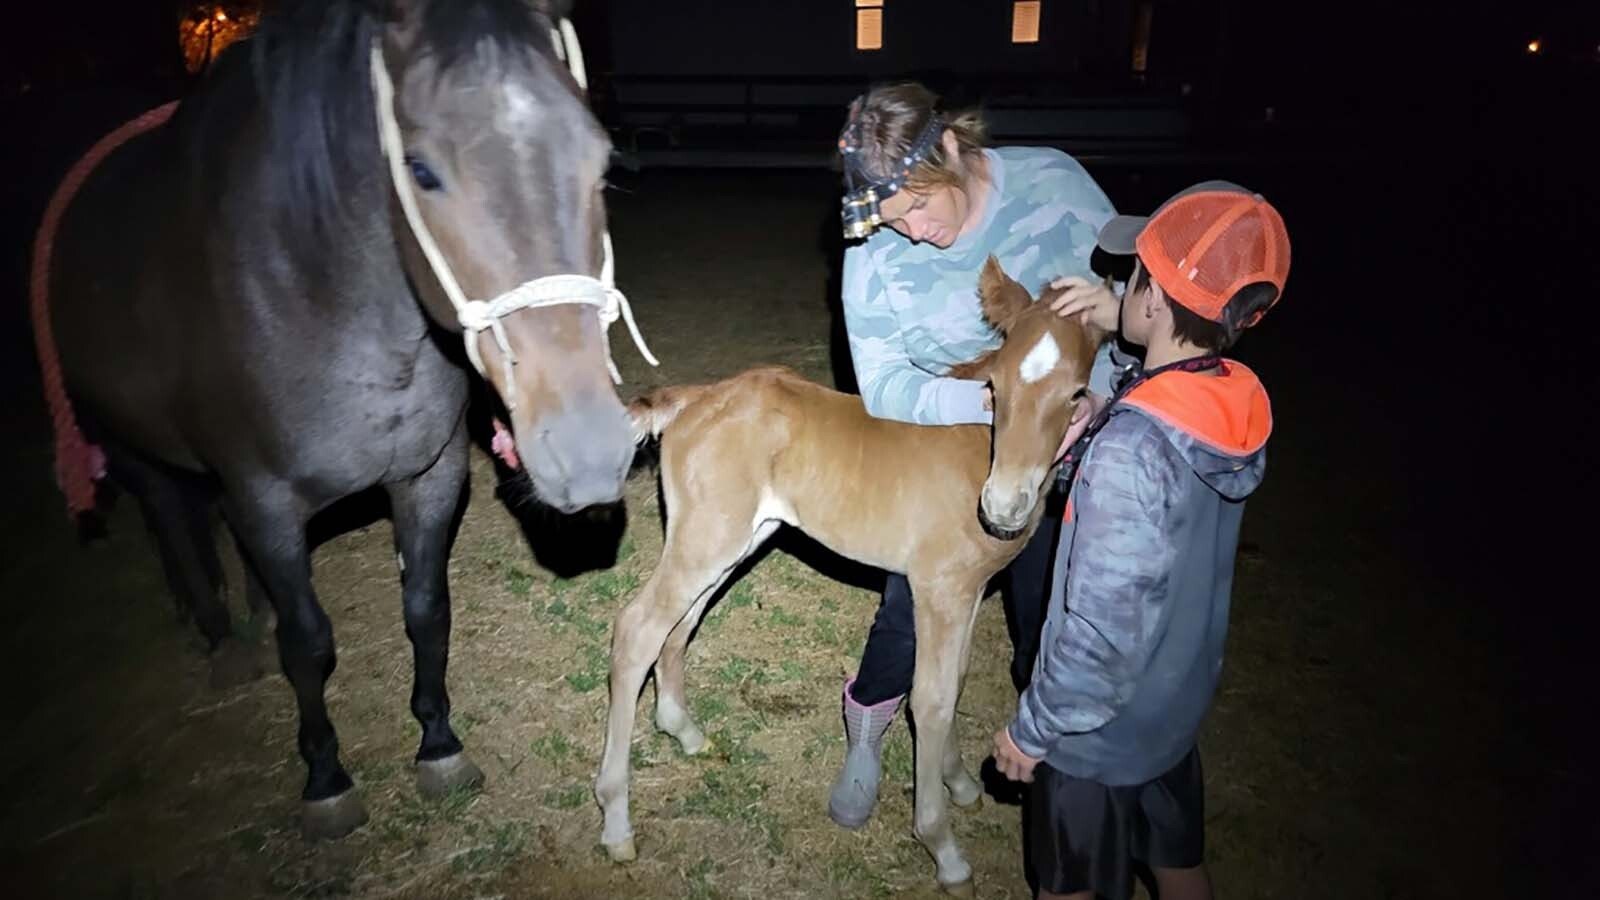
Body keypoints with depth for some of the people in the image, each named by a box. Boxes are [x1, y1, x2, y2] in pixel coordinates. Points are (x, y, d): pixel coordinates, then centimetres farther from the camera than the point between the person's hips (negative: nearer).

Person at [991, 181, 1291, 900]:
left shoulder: (1131, 447, -36)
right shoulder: (1241, 405, -13)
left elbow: (1101, 629, -31)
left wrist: (1031, 729, -15)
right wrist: (1120, 326, -1)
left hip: (1099, 729, -7)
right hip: (1178, 704, 7)